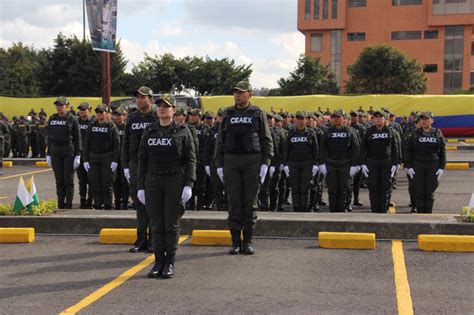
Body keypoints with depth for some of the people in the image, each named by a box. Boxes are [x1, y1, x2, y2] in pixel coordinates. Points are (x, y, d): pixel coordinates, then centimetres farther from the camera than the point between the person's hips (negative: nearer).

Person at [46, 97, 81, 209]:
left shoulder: (72, 119, -3)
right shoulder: (52, 119, 10)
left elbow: (78, 138, -3)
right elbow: (49, 137, 15)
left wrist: (78, 155, -9)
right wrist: (48, 154, 11)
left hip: (69, 153, -4)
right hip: (55, 152, 4)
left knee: (69, 180, -1)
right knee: (59, 181, 7)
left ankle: (68, 205, 4)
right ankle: (60, 205, 12)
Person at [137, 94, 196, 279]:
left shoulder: (182, 132, 1)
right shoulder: (149, 133, 10)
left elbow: (190, 160, -2)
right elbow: (142, 161, 11)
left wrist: (188, 185, -11)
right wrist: (140, 187, 5)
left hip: (175, 182, -3)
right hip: (153, 182, 3)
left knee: (172, 224, 0)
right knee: (156, 225, 4)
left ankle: (170, 263, 9)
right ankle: (158, 261, 12)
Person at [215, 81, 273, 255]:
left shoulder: (257, 114, 5)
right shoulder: (228, 114, 10)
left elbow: (267, 140, 3)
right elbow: (220, 141, 10)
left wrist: (265, 163, -7)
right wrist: (219, 165, 3)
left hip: (252, 161, -2)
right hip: (231, 162, 2)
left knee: (250, 202, 1)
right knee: (233, 202, 1)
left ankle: (248, 241, 8)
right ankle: (235, 241, 7)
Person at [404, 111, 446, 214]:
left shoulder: (438, 133, 6)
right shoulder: (415, 134, 5)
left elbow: (442, 151, 6)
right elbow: (409, 151, 5)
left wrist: (442, 167, -1)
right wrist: (408, 166, -4)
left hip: (433, 166, 0)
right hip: (418, 166, 0)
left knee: (430, 192, 3)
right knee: (419, 192, 0)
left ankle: (428, 212, 11)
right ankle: (420, 212, 8)